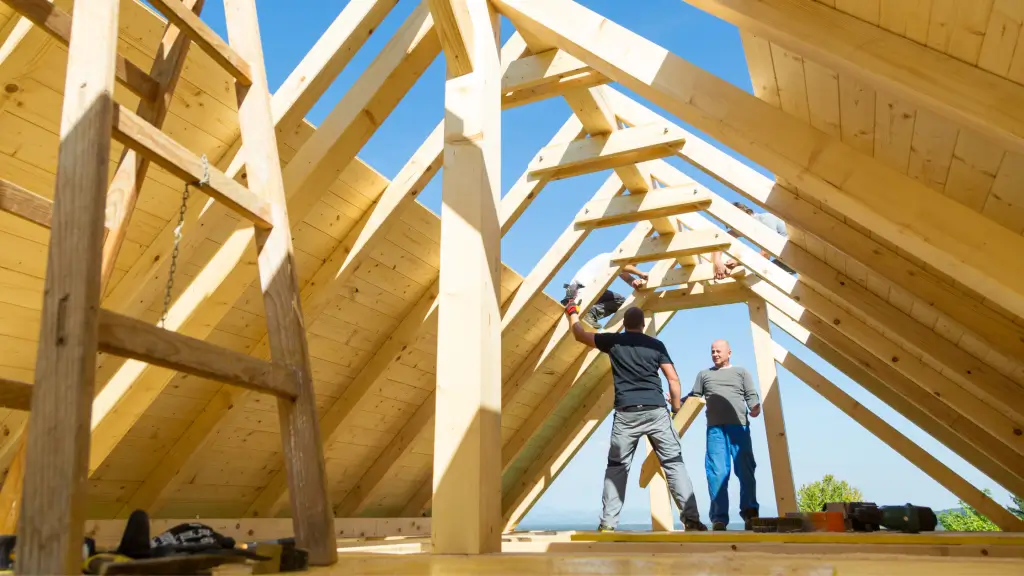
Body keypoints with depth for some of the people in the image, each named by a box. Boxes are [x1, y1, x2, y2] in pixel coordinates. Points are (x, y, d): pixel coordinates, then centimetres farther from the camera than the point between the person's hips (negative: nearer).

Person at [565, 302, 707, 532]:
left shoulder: (613, 341, 9)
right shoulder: (656, 344, 10)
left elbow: (580, 334, 21)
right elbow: (673, 379, 6)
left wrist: (572, 312, 38)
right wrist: (676, 408, 18)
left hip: (626, 413, 0)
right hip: (656, 411, 0)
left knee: (616, 467, 8)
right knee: (674, 463, 4)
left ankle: (607, 523, 6)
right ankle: (691, 519, -2)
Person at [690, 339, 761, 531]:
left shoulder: (741, 372, 20)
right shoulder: (704, 374, 24)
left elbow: (751, 394, 9)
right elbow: (694, 398, 21)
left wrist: (755, 407, -12)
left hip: (739, 426, -1)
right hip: (715, 429, 1)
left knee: (745, 471, -7)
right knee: (717, 473, -6)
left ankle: (749, 513, -5)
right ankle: (719, 518, -6)